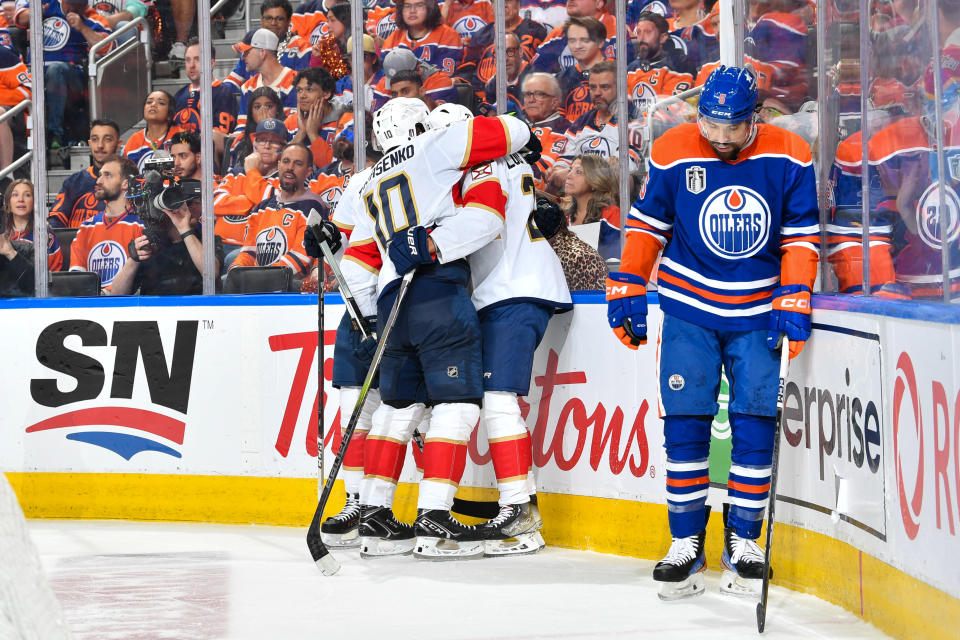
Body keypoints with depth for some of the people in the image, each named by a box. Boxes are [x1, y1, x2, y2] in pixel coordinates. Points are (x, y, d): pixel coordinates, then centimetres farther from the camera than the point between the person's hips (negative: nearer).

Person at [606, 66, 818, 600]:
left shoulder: (789, 157, -7)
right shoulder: (674, 154, -8)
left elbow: (801, 236, -1)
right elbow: (647, 223, 4)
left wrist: (793, 301, -9)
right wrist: (628, 288, 2)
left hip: (759, 313, 0)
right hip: (689, 309, 0)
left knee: (756, 425, -4)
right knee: (685, 423, -6)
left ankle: (743, 542, 7)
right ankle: (686, 543, 2)